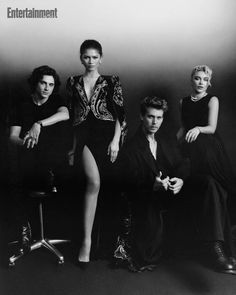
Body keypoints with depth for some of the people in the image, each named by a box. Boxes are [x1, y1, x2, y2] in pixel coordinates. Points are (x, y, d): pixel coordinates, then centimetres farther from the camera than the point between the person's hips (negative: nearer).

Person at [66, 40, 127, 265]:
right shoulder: (73, 83, 17)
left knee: (105, 183, -3)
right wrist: (72, 144, 8)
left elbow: (119, 113, 4)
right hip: (83, 135, 0)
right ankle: (87, 239, -18)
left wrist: (116, 141, -7)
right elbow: (70, 115, 15)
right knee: (94, 181, -23)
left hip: (106, 134, 0)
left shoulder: (111, 82, 11)